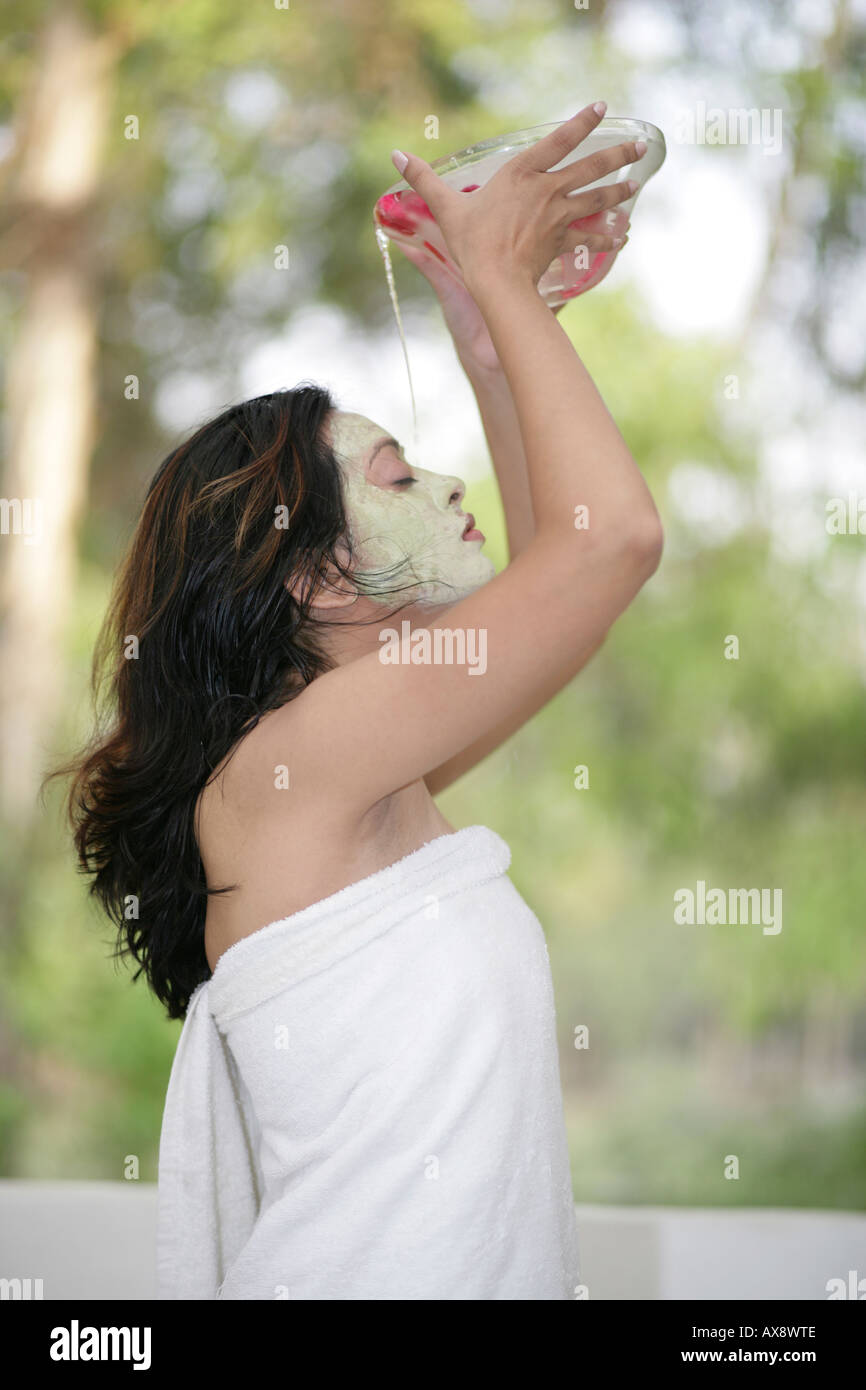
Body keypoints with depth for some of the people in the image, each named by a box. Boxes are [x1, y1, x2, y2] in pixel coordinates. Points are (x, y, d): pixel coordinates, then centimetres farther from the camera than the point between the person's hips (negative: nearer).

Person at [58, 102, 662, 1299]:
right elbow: (616, 532, -20)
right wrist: (502, 283, -7)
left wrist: (485, 331, 17)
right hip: (358, 1276, -9)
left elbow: (556, 572, 22)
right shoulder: (274, 768, -16)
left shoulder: (378, 776, 8)